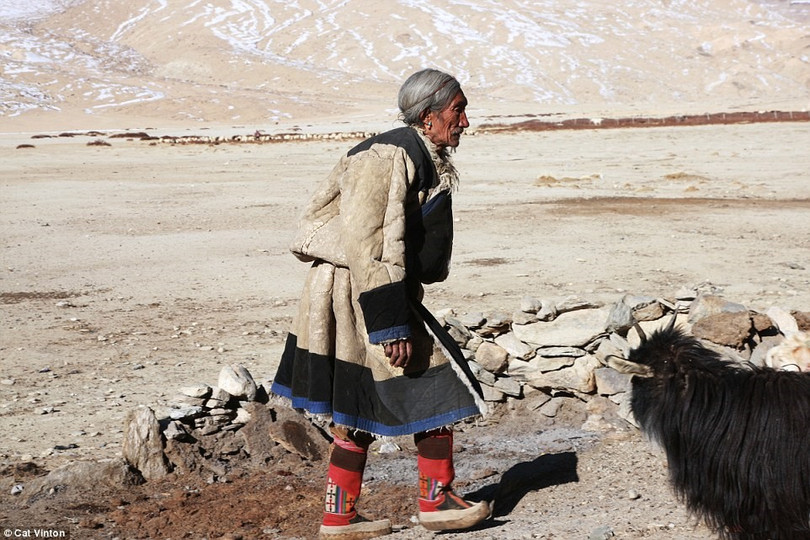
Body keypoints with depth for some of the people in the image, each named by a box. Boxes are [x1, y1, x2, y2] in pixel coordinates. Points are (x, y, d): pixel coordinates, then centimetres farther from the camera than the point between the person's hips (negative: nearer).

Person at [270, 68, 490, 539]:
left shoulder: (420, 158, 14)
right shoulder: (391, 157, -19)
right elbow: (367, 247, -26)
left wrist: (399, 315, 23)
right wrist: (390, 326, -26)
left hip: (342, 297, 11)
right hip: (361, 294, -11)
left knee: (358, 411, 14)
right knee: (435, 390, -1)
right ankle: (436, 501, 12)